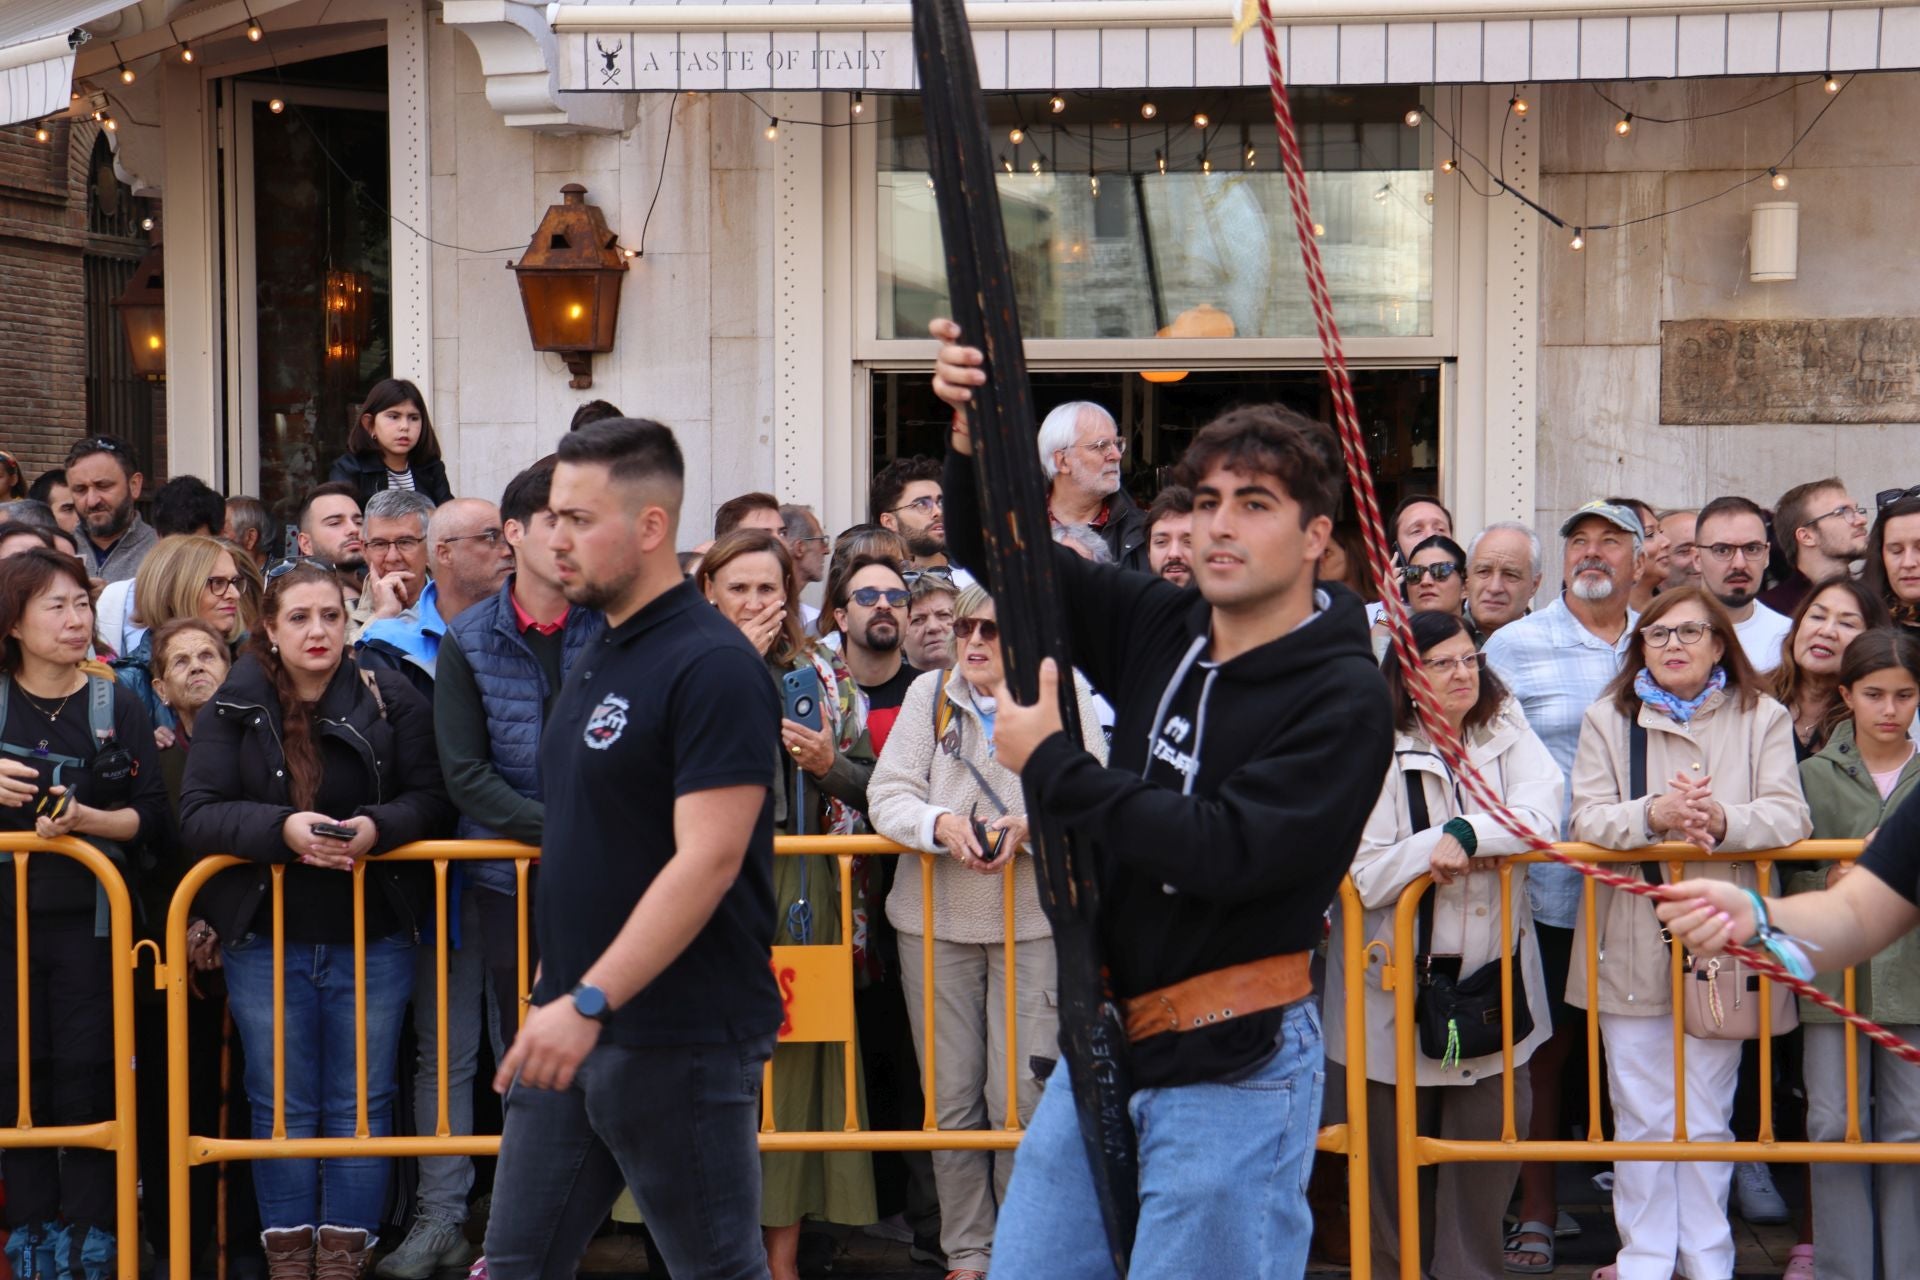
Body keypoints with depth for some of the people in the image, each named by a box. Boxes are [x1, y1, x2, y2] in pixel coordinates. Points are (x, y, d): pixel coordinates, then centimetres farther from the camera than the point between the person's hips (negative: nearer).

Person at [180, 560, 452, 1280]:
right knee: (282, 1108, 8)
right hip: (265, 941, 0)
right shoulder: (232, 709, -1)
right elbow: (197, 813, -9)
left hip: (371, 942, 0)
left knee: (360, 1106, 6)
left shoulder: (390, 701, -2)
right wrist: (283, 828, -24)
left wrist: (376, 828, -23)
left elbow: (432, 800, -3)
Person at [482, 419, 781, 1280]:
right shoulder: (598, 660, 13)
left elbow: (708, 860, -23)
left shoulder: (713, 666, -15)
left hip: (682, 1038, -9)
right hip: (573, 1025, 9)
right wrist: (553, 995, 18)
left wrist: (591, 1003, -25)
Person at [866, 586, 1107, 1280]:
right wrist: (941, 823, -20)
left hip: (1035, 919, -2)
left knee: (1024, 1100, -3)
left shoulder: (1065, 695, 0)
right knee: (951, 1098, 6)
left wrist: (1029, 827, -22)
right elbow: (887, 794, -1)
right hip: (937, 918, 2)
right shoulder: (929, 692, 5)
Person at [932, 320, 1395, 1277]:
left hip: (1233, 1064, -7)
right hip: (1106, 1036, 7)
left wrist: (1050, 766, -19)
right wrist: (976, 431, -9)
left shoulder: (1344, 697, -13)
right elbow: (999, 551, 10)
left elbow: (1228, 851, -24)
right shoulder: (1158, 629, 6)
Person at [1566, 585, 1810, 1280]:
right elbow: (1587, 820, -5)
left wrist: (1723, 821, -26)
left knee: (1707, 1119, 6)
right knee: (1641, 1117, 5)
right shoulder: (1608, 720, 6)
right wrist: (1652, 815, -25)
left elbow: (1788, 817, -6)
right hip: (1632, 947, 0)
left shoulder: (1762, 719, 6)